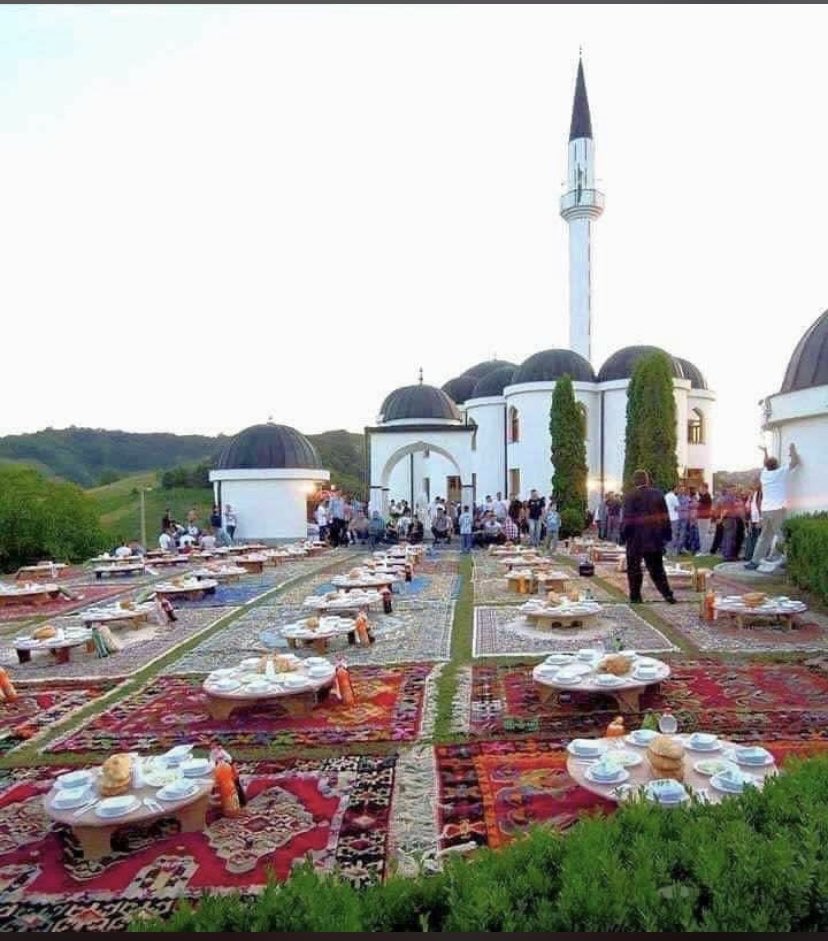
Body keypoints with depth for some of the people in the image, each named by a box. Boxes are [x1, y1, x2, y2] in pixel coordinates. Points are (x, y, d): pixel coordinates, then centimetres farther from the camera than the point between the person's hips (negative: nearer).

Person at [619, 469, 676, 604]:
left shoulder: (631, 496, -11)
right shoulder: (658, 494, 3)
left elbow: (627, 519, -13)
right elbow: (665, 516, 7)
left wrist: (623, 537, -5)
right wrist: (667, 535, 13)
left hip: (636, 539, -4)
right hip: (655, 538, 4)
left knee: (634, 568, 6)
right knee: (657, 568, 13)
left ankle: (635, 596, 7)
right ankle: (667, 594, 6)